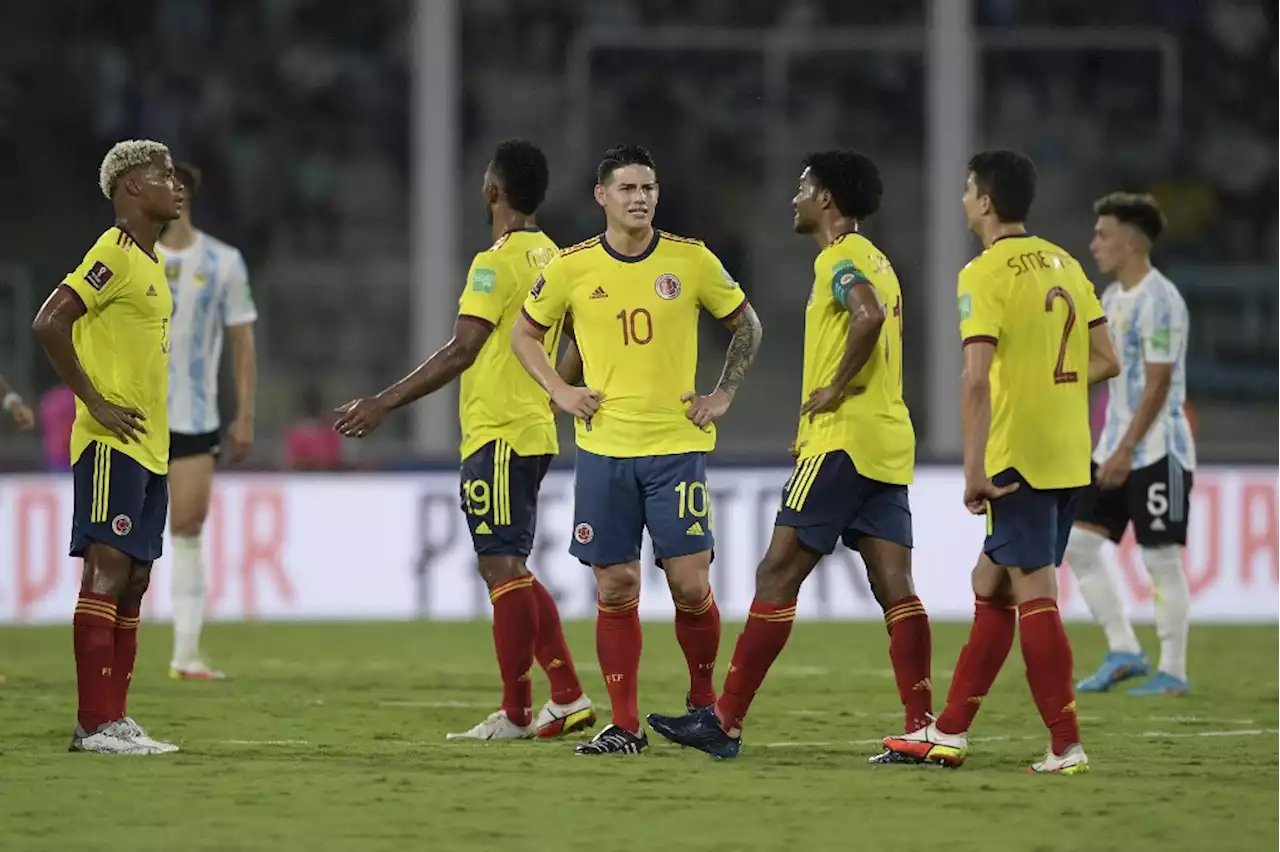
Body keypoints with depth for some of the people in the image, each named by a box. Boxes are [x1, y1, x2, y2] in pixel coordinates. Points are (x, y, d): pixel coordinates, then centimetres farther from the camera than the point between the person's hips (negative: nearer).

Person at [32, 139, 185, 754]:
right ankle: (94, 725, -13)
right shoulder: (113, 254, -12)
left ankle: (116, 718, 12)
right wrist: (95, 403, -18)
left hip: (149, 448, 10)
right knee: (107, 570, -11)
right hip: (112, 446, -10)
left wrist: (154, 423, 18)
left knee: (134, 578, 9)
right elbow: (49, 323, -21)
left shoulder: (150, 264, 17)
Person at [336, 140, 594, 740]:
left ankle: (516, 714, -4)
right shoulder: (553, 258, 12)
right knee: (511, 571, 15)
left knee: (502, 567, -6)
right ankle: (568, 698, 12)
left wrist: (384, 404, -19)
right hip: (534, 431, 9)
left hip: (497, 436, -9)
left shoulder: (496, 262, -14)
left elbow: (461, 351, -20)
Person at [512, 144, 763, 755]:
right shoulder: (572, 268, 0)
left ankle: (703, 701, 16)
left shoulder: (692, 261, -1)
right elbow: (525, 334, 15)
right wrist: (560, 391, 2)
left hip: (678, 446, -1)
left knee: (690, 584, -6)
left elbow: (746, 325, 13)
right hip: (603, 449, 1)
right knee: (615, 587, 1)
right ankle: (624, 725, 8)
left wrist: (724, 394, 5)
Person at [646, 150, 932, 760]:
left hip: (843, 441, -9)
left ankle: (725, 724, -3)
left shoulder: (840, 259, -10)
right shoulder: (874, 261, 20)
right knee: (893, 586, 2)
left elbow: (867, 317, -30)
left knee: (777, 575, -5)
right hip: (888, 442, 9)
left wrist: (835, 389, -19)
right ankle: (922, 728, -6)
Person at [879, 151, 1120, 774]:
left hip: (1018, 460, -8)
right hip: (1069, 459, 8)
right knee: (991, 586, 15)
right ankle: (949, 734, 19)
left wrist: (974, 469, -17)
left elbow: (976, 379, -20)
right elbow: (1106, 362, 13)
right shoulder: (1065, 265, 12)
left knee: (1036, 596, -6)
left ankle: (1067, 747, -9)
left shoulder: (985, 275, -11)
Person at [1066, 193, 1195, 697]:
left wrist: (1125, 452, -20)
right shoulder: (1113, 298, 14)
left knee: (1161, 559, -4)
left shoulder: (1158, 301, -15)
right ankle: (1123, 653, 10)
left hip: (1157, 450, -9)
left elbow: (1158, 384, -18)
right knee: (1078, 542, 4)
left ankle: (1172, 672, 3)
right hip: (1118, 447, 9)